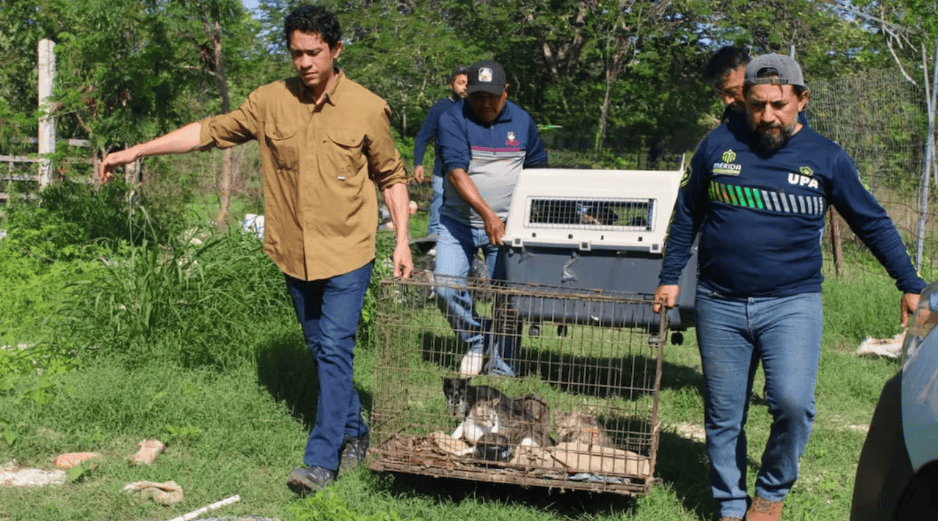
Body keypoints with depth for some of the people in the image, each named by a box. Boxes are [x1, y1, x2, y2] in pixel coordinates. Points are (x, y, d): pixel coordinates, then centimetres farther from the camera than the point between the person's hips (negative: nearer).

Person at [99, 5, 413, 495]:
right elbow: (209, 131, 4)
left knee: (334, 350, -9)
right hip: (295, 253, 4)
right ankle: (354, 434, 31)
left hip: (346, 254, -4)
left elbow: (392, 177, 2)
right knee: (321, 349, 14)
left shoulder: (367, 109, -8)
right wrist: (134, 151, 2)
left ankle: (321, 459, -5)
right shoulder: (270, 101, -1)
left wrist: (402, 241, -2)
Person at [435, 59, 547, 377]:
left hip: (506, 223, 2)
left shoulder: (522, 121, 6)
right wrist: (486, 213, -29)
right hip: (459, 220, -1)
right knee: (445, 286, -11)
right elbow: (456, 172, -19)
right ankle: (475, 339, 15)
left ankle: (502, 369, 9)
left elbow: (537, 168, 19)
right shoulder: (453, 119, -7)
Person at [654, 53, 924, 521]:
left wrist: (910, 284, 9)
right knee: (723, 415, 7)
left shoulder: (826, 157, 1)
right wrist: (669, 277, 13)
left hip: (791, 305, -1)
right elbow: (686, 215, 14)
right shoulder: (718, 145, 3)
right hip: (720, 304, 2)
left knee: (793, 403, -19)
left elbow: (873, 224, 10)